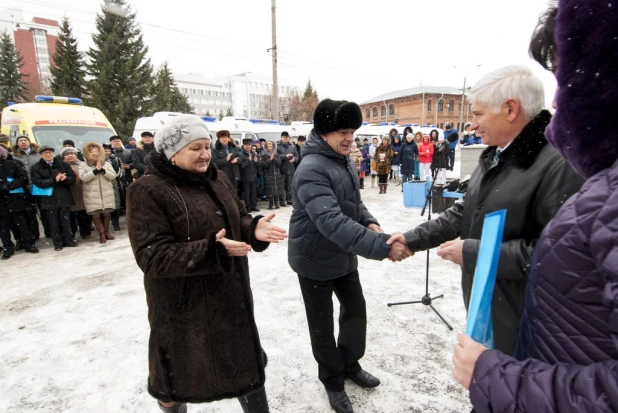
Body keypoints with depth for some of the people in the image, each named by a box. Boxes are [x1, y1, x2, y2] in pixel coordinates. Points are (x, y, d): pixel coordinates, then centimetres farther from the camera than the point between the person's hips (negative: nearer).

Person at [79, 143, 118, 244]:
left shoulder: (107, 164, 8)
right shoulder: (83, 165, 2)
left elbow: (113, 176, -2)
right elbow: (83, 177, -12)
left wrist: (103, 170, -15)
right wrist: (96, 170, -18)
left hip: (107, 194, 2)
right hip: (92, 196, -2)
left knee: (106, 213, 7)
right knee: (95, 215, -2)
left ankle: (106, 232, 21)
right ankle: (101, 234, 6)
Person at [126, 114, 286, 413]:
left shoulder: (218, 179, 3)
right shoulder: (147, 191, -17)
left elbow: (238, 220, 9)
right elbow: (152, 256, -22)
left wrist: (254, 229, -14)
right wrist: (211, 250, -34)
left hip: (231, 293, 6)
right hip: (183, 304, -5)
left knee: (246, 359, 20)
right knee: (183, 369, 20)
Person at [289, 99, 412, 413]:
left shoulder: (343, 160, 3)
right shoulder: (311, 170, -26)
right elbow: (332, 222, -37)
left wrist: (369, 222, -7)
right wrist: (382, 246, -41)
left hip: (344, 256, 8)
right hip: (316, 260, -8)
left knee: (356, 309, 19)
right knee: (323, 324, 11)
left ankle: (350, 365, 44)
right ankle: (332, 381, 35)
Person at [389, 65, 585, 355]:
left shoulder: (559, 164, -24)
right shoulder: (493, 156, 7)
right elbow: (464, 213, 11)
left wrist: (473, 252, -24)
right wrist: (412, 239, 5)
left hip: (520, 316, -8)